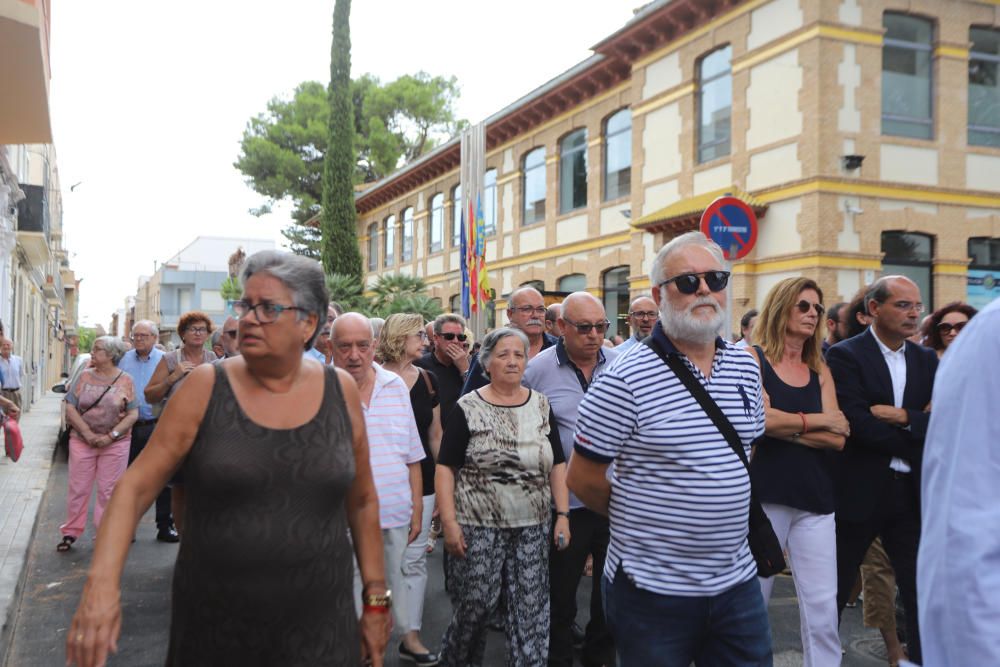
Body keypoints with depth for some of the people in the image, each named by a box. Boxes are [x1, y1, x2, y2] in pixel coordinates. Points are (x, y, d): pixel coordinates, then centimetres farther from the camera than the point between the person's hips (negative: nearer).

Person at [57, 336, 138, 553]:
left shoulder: (125, 380, -1)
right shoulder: (85, 376, 4)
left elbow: (133, 414, -5)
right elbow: (70, 408, 0)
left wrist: (111, 436, -14)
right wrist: (88, 433, -11)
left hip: (115, 444, -2)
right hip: (82, 440, 2)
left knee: (109, 491, 2)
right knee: (78, 488, 5)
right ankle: (70, 532, 16)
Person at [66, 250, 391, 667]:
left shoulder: (340, 391, -3)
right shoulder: (206, 388, -7)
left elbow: (362, 502, 6)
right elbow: (135, 487, -6)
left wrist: (376, 601, 7)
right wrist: (102, 583, -20)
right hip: (214, 629, 0)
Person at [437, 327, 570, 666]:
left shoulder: (541, 405, 7)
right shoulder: (468, 408, -4)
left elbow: (557, 465, 9)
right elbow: (445, 467, -5)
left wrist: (563, 515, 1)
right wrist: (449, 522, -12)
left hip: (532, 527, 3)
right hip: (478, 527, -3)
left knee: (531, 610, 5)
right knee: (473, 606, 6)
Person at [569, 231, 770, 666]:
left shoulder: (745, 367, 5)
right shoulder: (627, 380, -15)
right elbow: (583, 480, -10)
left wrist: (722, 517, 12)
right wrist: (645, 521, 2)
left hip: (737, 580, 5)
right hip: (654, 588, -5)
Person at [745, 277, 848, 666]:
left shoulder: (820, 370, 12)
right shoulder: (753, 358, -1)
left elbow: (837, 439, 0)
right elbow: (761, 419, -16)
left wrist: (785, 426, -11)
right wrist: (815, 420, -4)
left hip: (816, 499, 4)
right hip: (764, 495, -4)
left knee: (823, 607, 2)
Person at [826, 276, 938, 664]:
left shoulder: (926, 361, 9)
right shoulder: (845, 356, -8)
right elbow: (856, 423, -19)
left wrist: (903, 417, -17)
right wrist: (918, 432, -11)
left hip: (912, 493, 5)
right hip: (858, 490, -5)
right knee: (836, 589, 9)